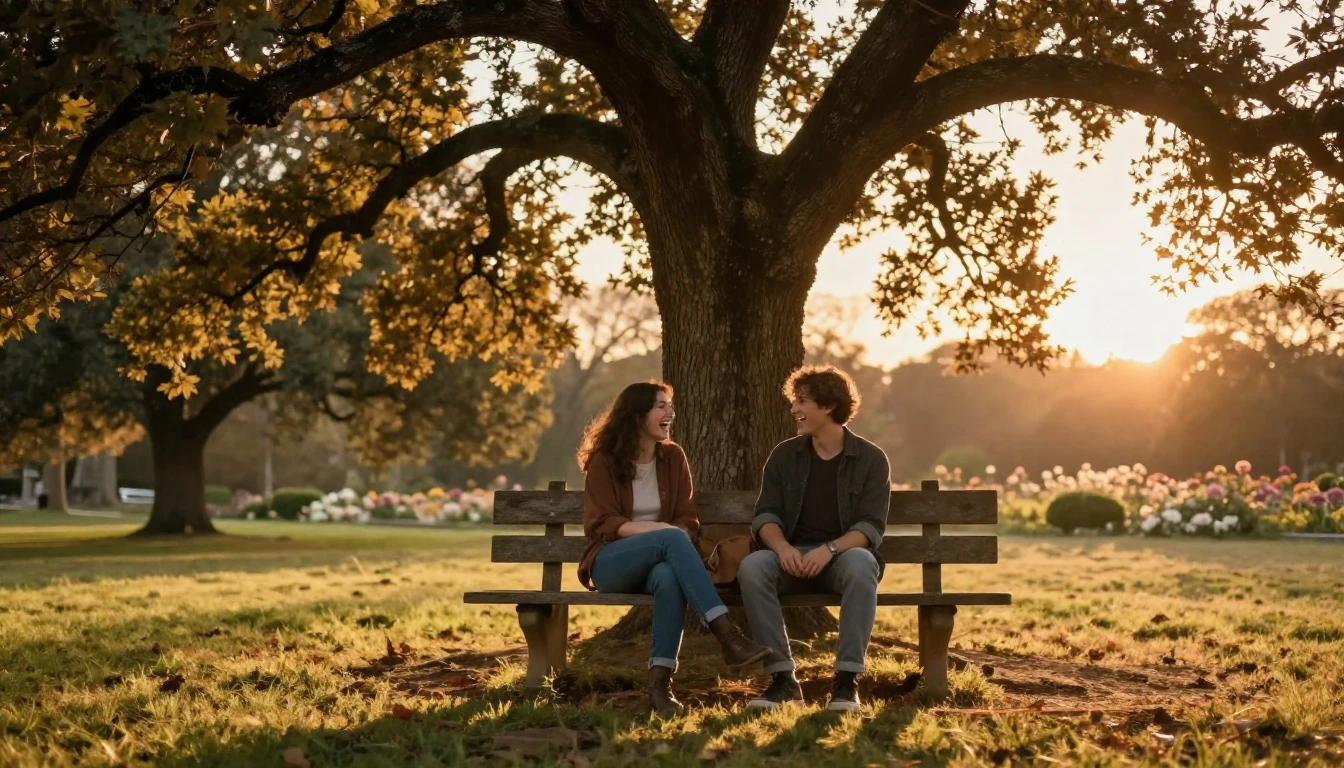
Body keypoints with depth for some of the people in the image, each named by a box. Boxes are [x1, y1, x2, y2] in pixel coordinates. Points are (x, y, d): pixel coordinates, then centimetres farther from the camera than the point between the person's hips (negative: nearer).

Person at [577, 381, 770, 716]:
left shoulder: (673, 456, 11)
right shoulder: (604, 459, 0)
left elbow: (687, 520, 8)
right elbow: (600, 524, -7)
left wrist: (674, 541, -17)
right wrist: (653, 530, -23)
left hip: (656, 563, 3)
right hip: (611, 563, -3)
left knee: (669, 577, -38)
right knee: (670, 538, -35)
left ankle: (659, 684, -40)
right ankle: (728, 637, -44)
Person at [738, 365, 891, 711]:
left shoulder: (871, 459, 1)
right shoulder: (784, 455, 9)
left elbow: (870, 526, -9)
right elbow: (765, 514, 2)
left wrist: (830, 548, -28)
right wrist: (782, 546, -21)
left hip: (843, 556, -2)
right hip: (792, 557, 2)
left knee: (860, 564, -38)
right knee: (751, 567, -30)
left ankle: (847, 679, -33)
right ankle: (782, 678, -27)